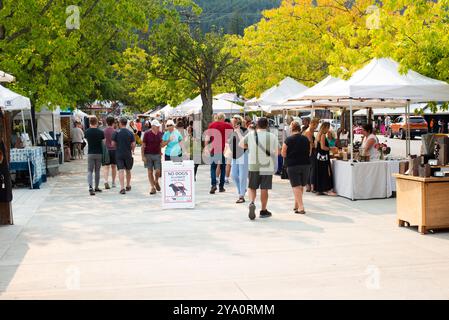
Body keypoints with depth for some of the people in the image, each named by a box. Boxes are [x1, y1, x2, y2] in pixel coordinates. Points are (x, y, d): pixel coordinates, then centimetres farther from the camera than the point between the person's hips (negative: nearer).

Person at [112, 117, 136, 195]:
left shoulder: (116, 132, -6)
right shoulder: (130, 133, -2)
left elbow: (113, 144, -5)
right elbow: (133, 144, -5)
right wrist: (132, 150, 14)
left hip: (119, 154, -2)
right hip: (128, 154, 2)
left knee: (121, 170, -3)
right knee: (128, 170, 16)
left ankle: (122, 188, -12)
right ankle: (128, 186, 28)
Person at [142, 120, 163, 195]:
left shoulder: (160, 134, 4)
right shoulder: (147, 134, -7)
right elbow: (143, 145, -5)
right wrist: (143, 156, -10)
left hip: (157, 155, 2)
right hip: (148, 155, -2)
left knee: (158, 171, -5)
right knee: (150, 172, 2)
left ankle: (156, 182, 26)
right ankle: (152, 187, 11)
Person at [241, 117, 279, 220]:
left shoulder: (250, 135, -2)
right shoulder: (272, 136, -5)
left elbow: (241, 144, 11)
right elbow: (277, 151, 1)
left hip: (253, 165, 1)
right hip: (267, 166, 0)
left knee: (252, 187, 13)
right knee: (264, 189, 7)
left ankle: (252, 203, -12)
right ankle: (263, 211, 15)